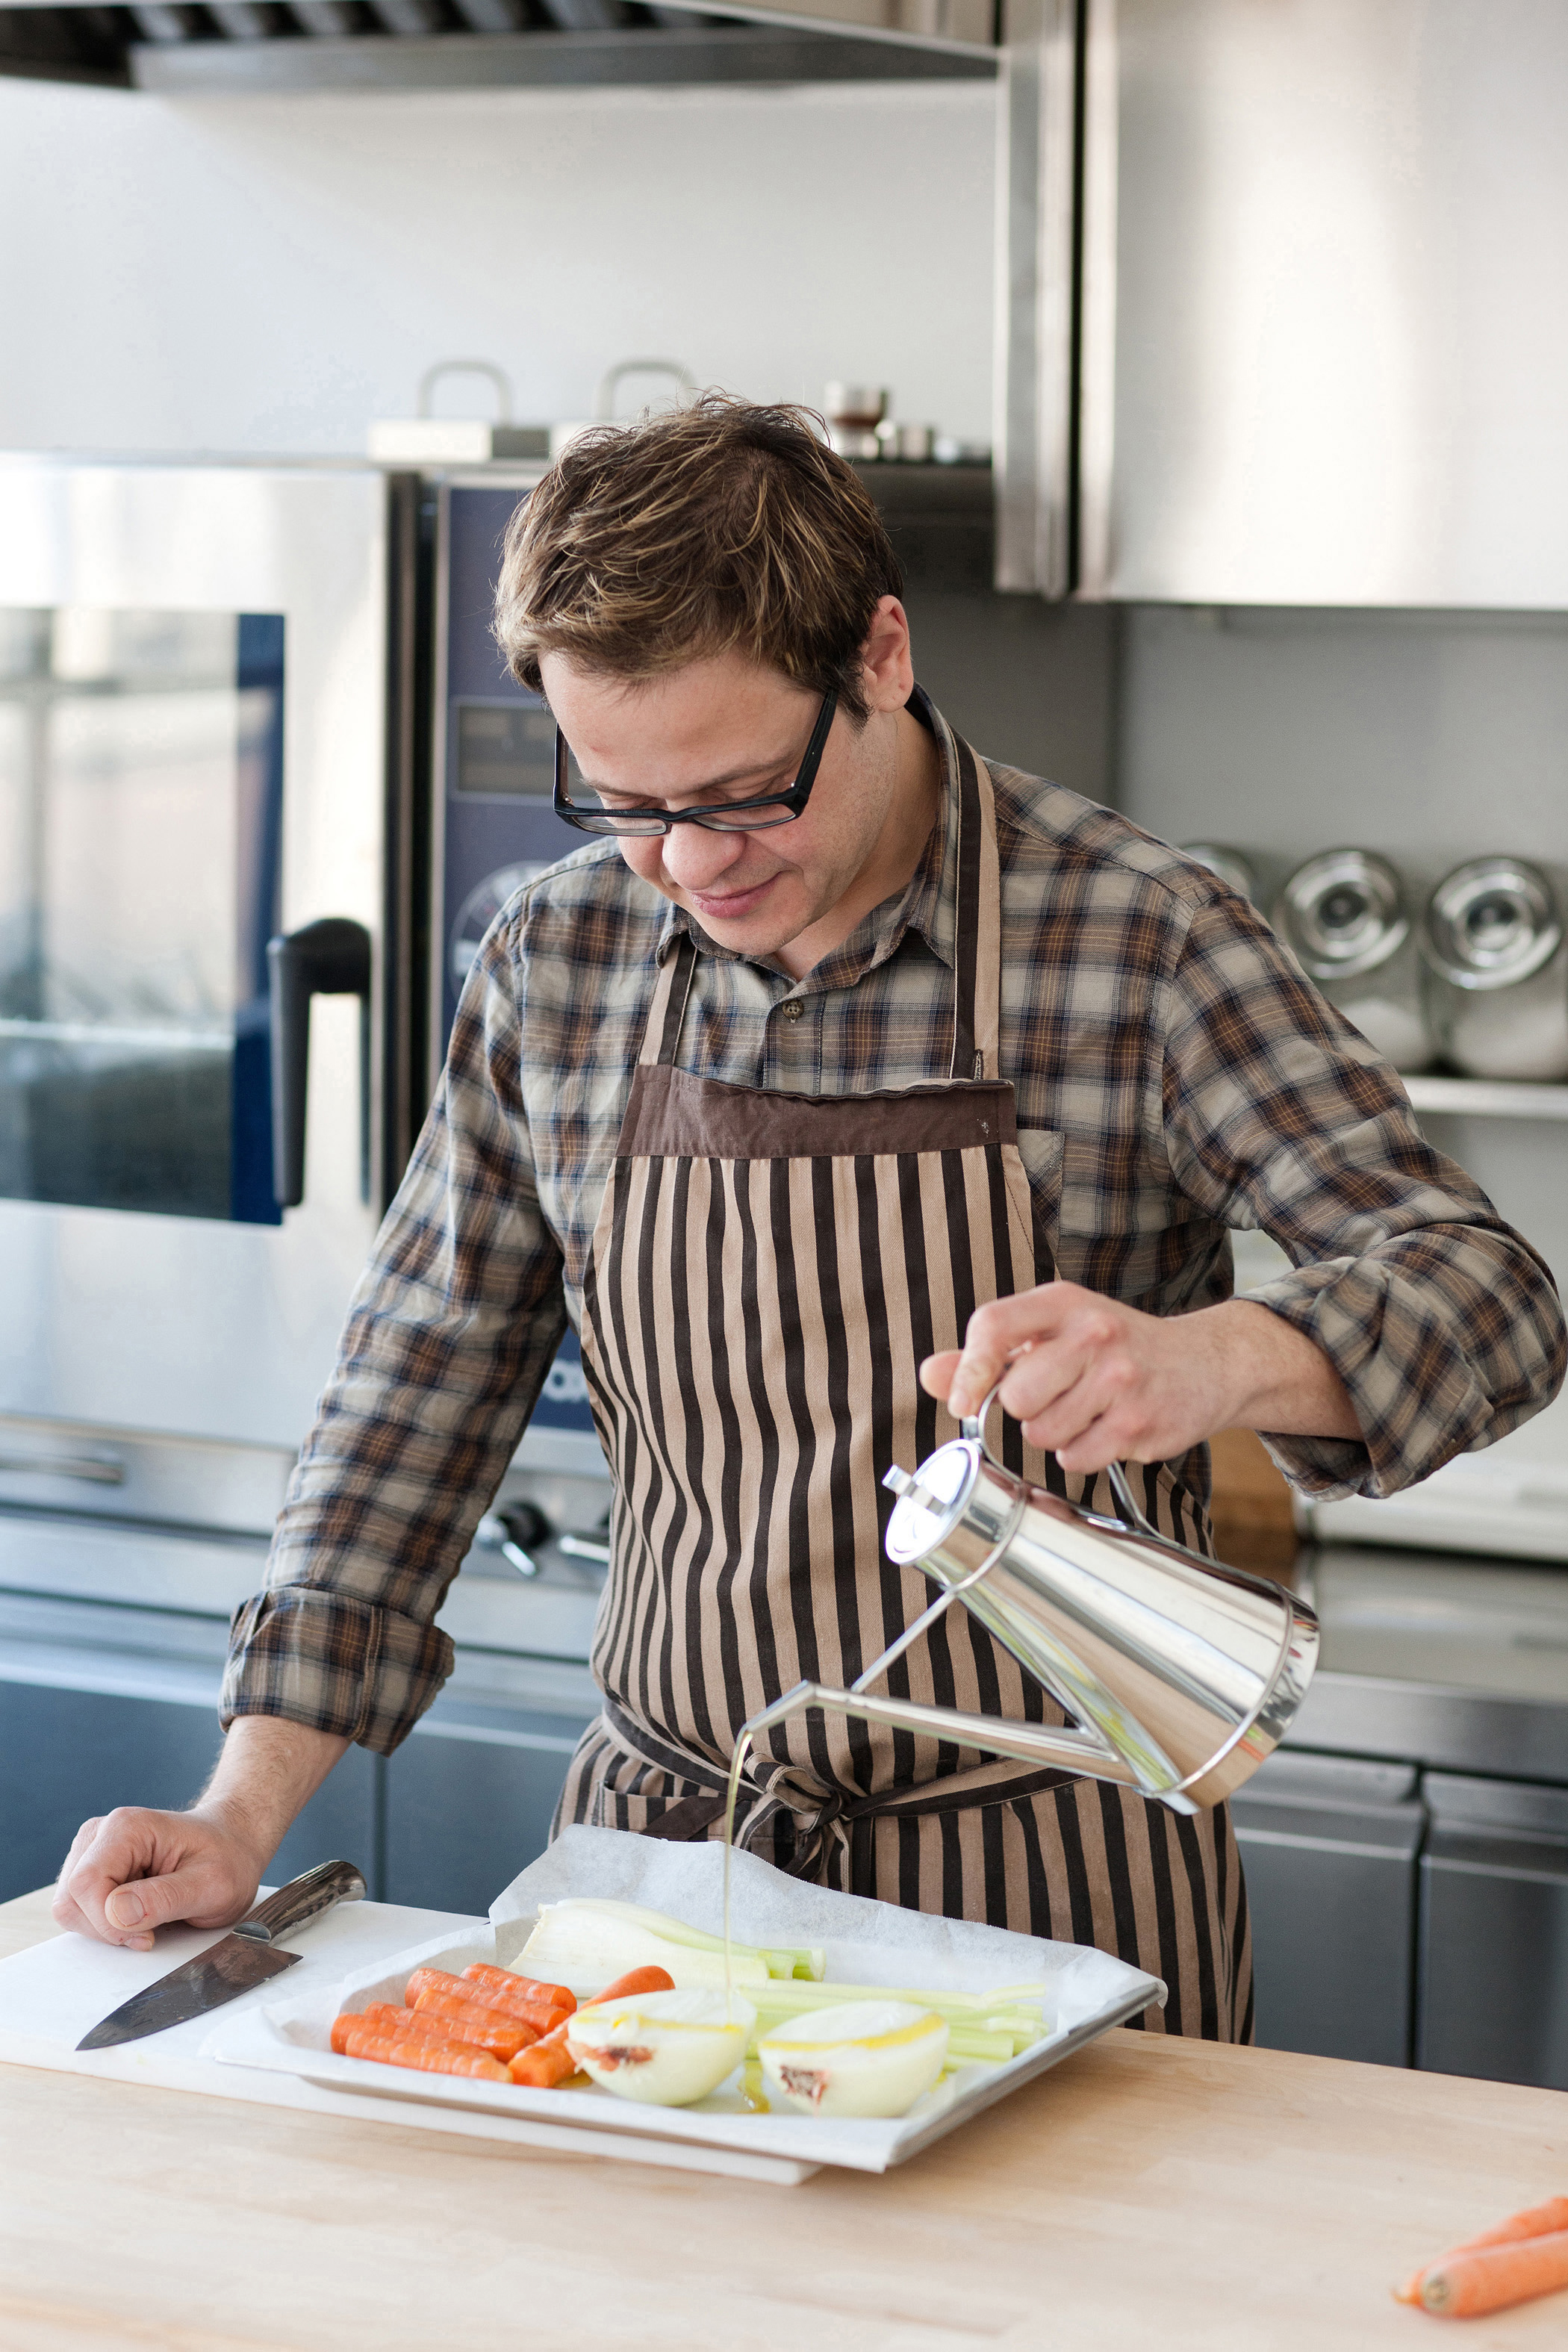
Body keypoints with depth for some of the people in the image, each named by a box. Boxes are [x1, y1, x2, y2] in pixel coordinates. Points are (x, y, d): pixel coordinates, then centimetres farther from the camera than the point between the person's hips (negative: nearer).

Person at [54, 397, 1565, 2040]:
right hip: (654, 1843, 3)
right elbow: (418, 1398, 7)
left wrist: (1207, 1359, -36)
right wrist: (246, 1813, -1)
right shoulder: (555, 963, 1)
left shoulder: (1139, 943, -10)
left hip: (1049, 1883, -3)